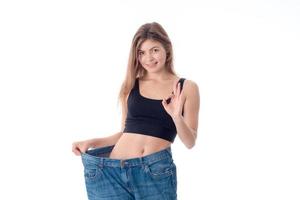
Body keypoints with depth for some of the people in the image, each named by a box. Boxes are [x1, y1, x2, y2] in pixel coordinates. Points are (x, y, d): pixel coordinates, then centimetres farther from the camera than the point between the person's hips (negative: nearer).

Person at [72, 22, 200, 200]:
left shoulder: (186, 87, 5)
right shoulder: (131, 86, 11)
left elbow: (190, 142, 3)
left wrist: (176, 117, -14)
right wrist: (91, 142, 4)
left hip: (157, 170, -2)